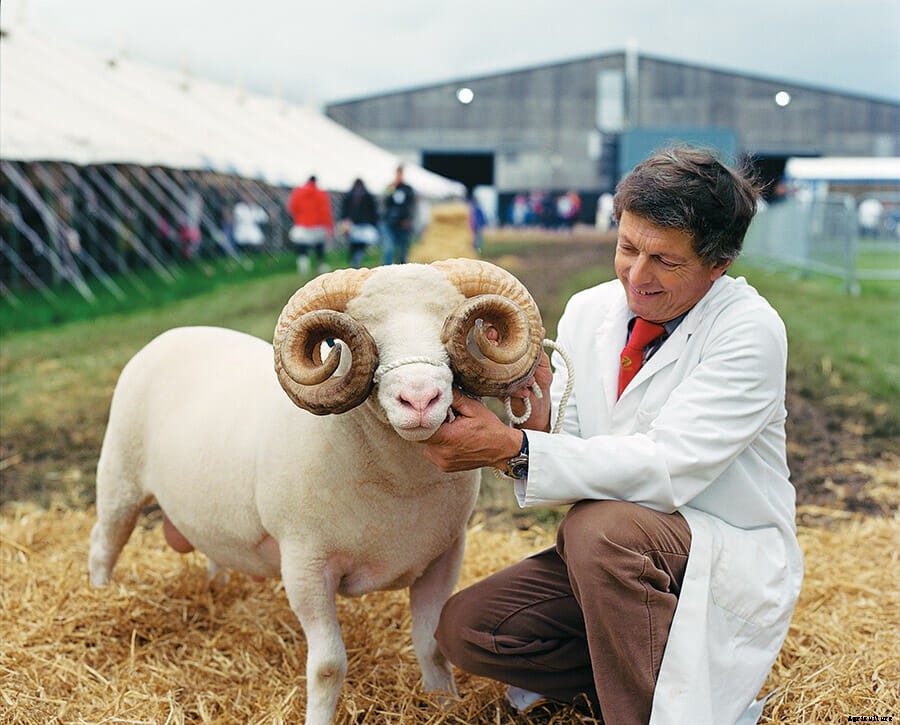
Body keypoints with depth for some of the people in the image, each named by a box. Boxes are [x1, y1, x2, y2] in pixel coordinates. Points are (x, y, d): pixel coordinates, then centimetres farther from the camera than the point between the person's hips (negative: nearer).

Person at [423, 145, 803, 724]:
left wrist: (514, 449, -33)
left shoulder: (750, 330, -16)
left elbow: (667, 469, -27)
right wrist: (541, 426, -23)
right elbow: (577, 453, 1)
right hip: (615, 552, 6)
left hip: (729, 558, -6)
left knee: (600, 525, -35)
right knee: (464, 627, -10)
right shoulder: (587, 311, 2)